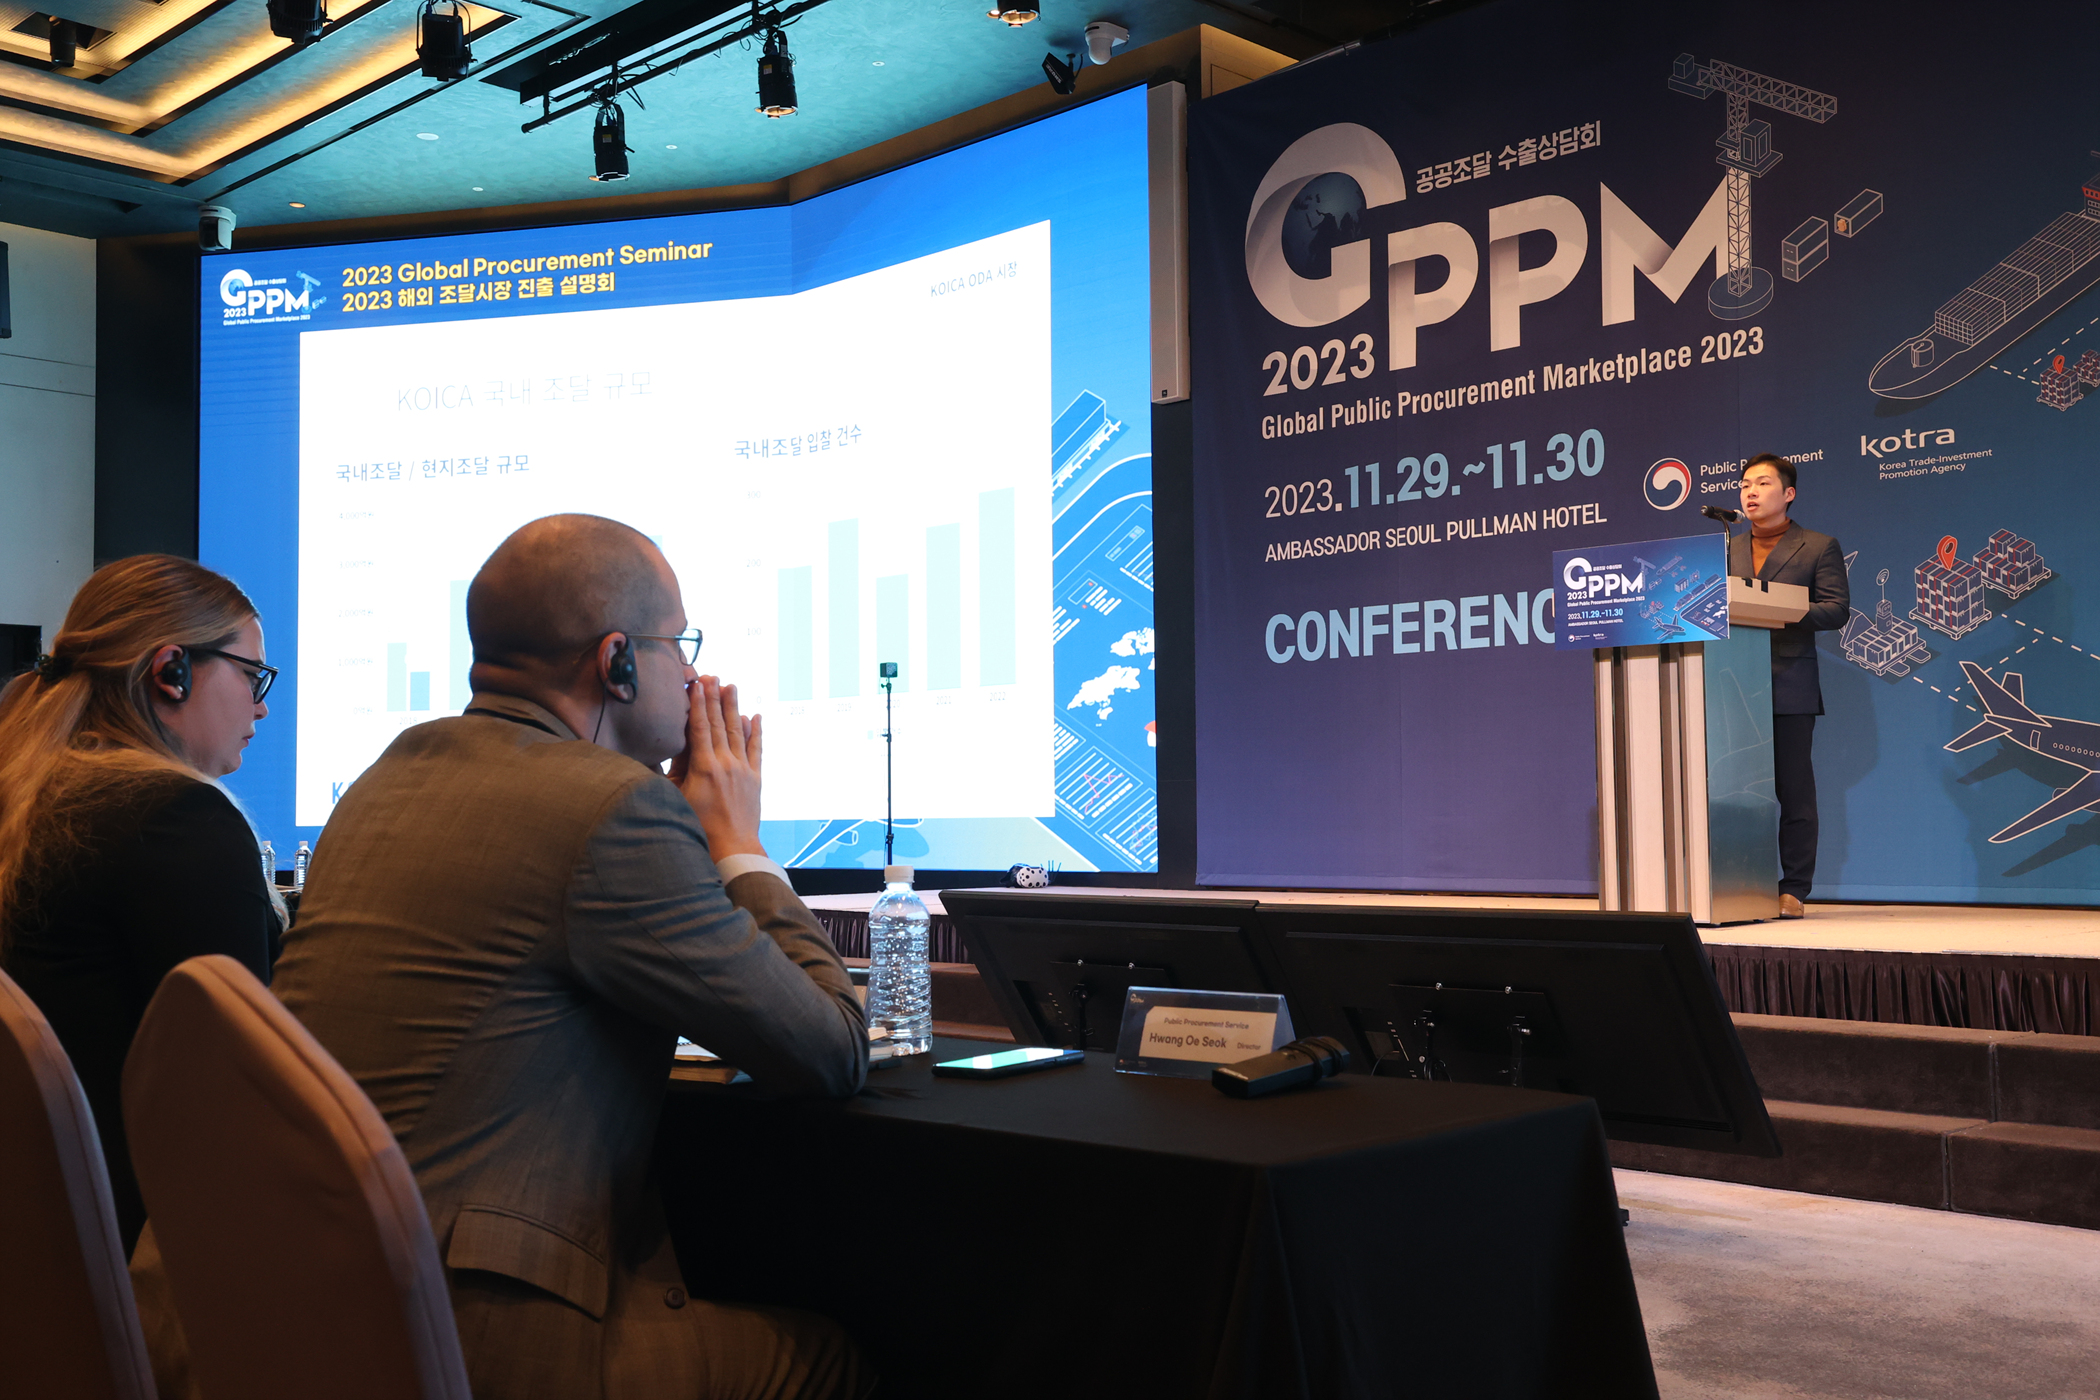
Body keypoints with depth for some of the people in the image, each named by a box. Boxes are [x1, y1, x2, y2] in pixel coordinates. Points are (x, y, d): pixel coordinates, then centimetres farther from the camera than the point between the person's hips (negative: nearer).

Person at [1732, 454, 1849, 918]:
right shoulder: (1728, 550, 20)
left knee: (1793, 790, -2)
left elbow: (1837, 609, -4)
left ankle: (1794, 891, 3)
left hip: (1789, 686, -4)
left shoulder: (1819, 548, 5)